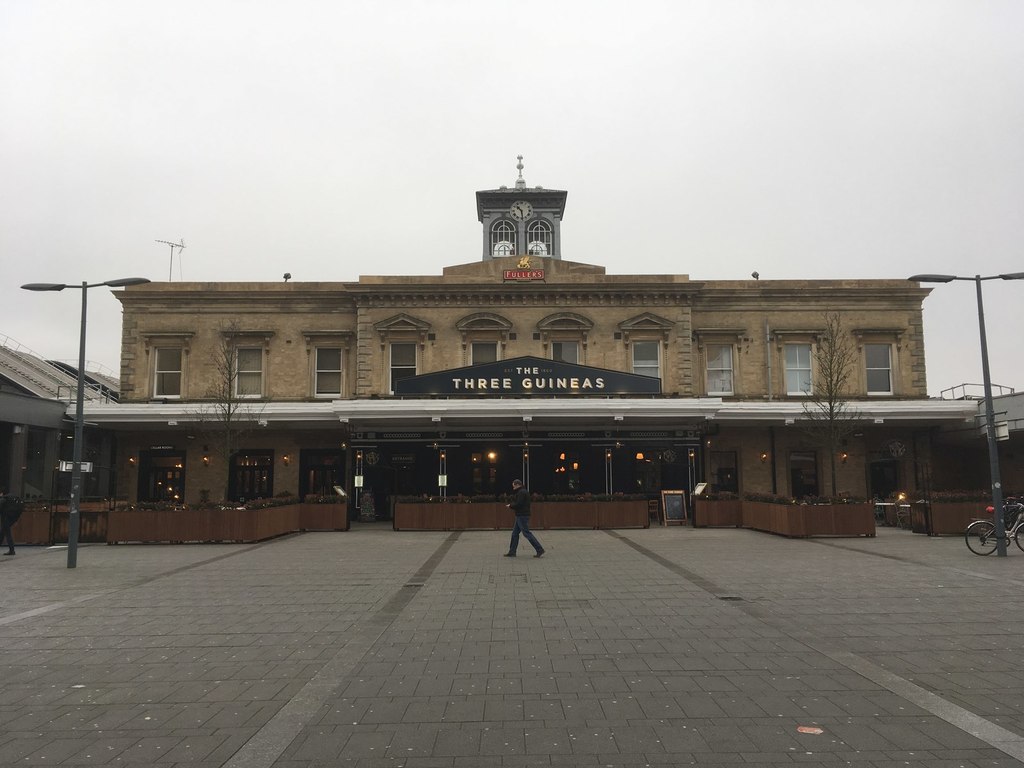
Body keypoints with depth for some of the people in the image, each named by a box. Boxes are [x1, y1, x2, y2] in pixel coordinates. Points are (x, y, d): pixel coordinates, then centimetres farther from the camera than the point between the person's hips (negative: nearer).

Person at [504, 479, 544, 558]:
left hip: (522, 516, -11)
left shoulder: (522, 492, -15)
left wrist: (510, 506, -7)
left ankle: (540, 550, -8)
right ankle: (512, 552, 17)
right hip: (520, 516, 11)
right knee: (515, 533, 13)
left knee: (527, 533, -10)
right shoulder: (523, 491, 18)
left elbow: (518, 504, -22)